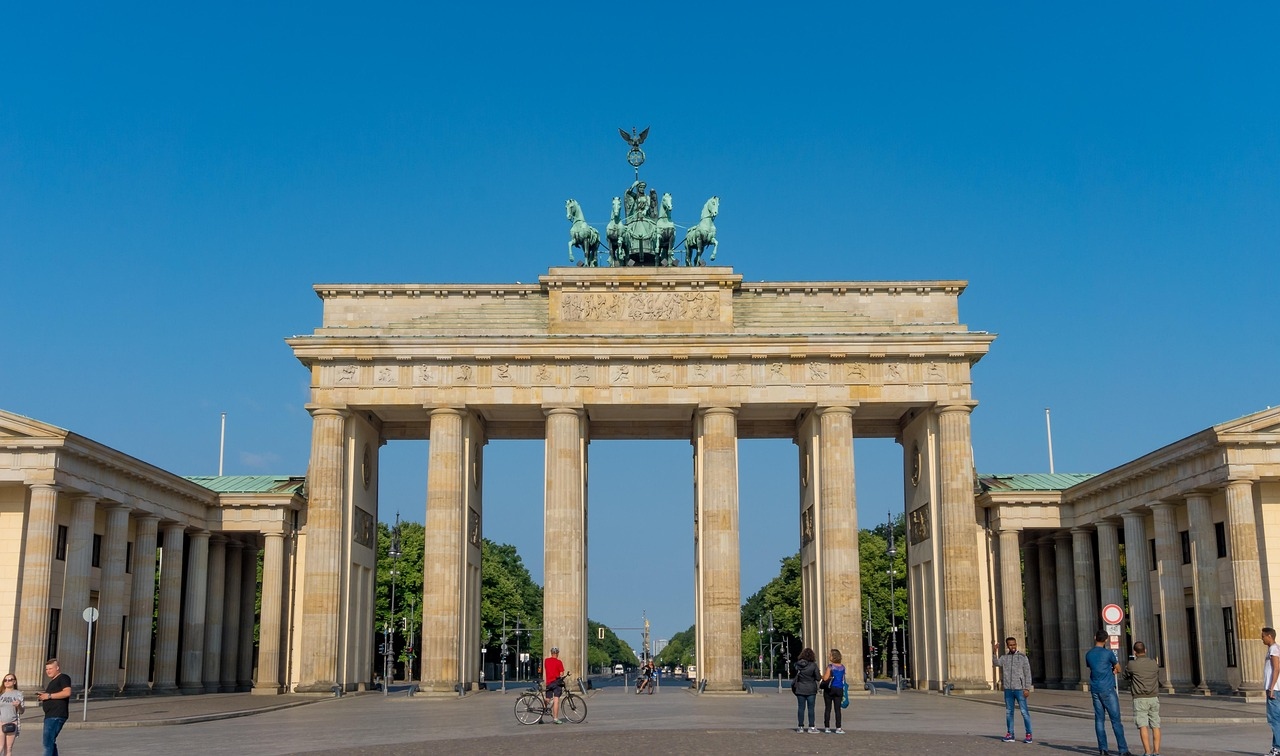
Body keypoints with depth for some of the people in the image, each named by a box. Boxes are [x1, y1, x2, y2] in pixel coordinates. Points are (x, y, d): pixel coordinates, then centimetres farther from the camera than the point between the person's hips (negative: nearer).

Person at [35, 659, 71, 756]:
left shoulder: (63, 678, -4)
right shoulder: (53, 681, 27)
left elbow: (67, 692, -20)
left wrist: (49, 695, -16)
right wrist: (43, 697, 15)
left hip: (56, 716, -11)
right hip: (50, 716, 11)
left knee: (48, 742, -16)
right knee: (50, 742, 14)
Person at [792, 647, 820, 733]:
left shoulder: (797, 665, -4)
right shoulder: (813, 665, -12)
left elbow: (795, 675, 3)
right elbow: (818, 678, -9)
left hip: (800, 689, 2)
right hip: (811, 689, -2)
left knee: (801, 708, 7)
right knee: (811, 708, 5)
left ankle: (800, 727, 10)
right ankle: (811, 727, 6)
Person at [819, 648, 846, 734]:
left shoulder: (830, 666, -12)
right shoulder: (842, 667, 4)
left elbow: (825, 678, -16)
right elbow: (843, 679, 14)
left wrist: (823, 675, 4)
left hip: (830, 689, -4)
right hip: (839, 689, 4)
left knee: (827, 709, 4)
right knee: (838, 709, 3)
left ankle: (827, 727, 7)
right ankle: (838, 728, -3)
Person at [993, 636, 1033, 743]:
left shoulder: (1022, 657, 0)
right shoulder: (1004, 658, 8)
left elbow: (1027, 673, -2)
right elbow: (997, 663, -11)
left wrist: (1027, 688, -8)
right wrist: (994, 652, -26)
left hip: (1019, 689, -3)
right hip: (1008, 689, 4)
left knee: (1024, 711, -5)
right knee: (1009, 712, 7)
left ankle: (1028, 734, -2)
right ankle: (1010, 734, 14)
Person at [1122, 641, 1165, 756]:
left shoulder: (1132, 665, -8)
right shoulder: (1154, 663, 3)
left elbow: (1126, 676, 11)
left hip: (1140, 699, -4)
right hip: (1154, 698, 4)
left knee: (1143, 725, -6)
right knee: (1155, 725, 6)